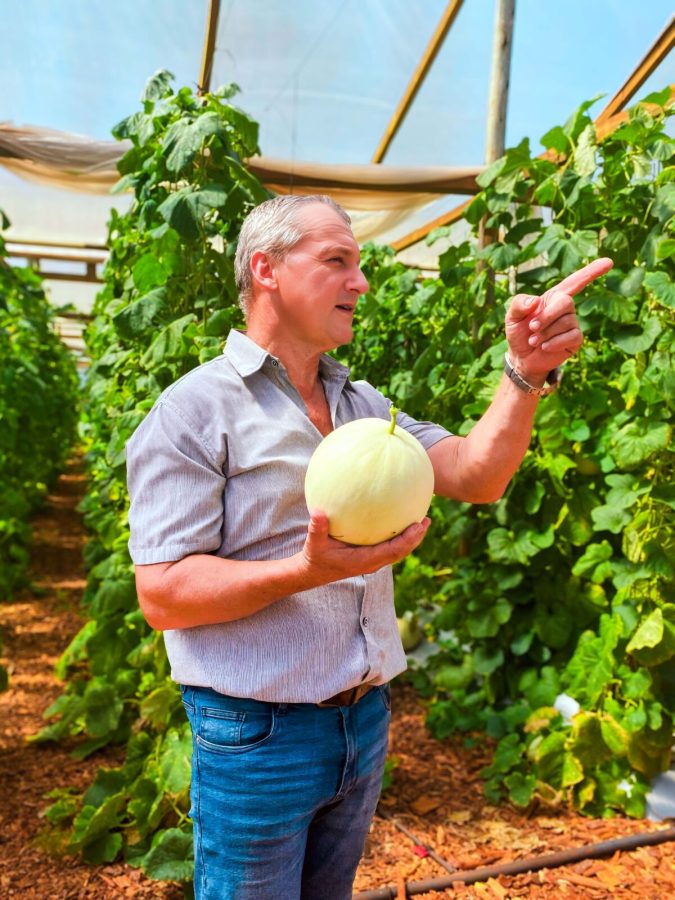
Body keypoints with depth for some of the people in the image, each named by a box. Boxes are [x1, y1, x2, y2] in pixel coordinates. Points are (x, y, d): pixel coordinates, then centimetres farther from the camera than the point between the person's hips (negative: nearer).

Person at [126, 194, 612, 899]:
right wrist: (306, 571, -29)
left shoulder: (363, 405, 9)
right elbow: (162, 595, -17)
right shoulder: (194, 411, -13)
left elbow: (475, 476, 0)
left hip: (365, 720, 7)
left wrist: (526, 372, -15)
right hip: (258, 735, -6)